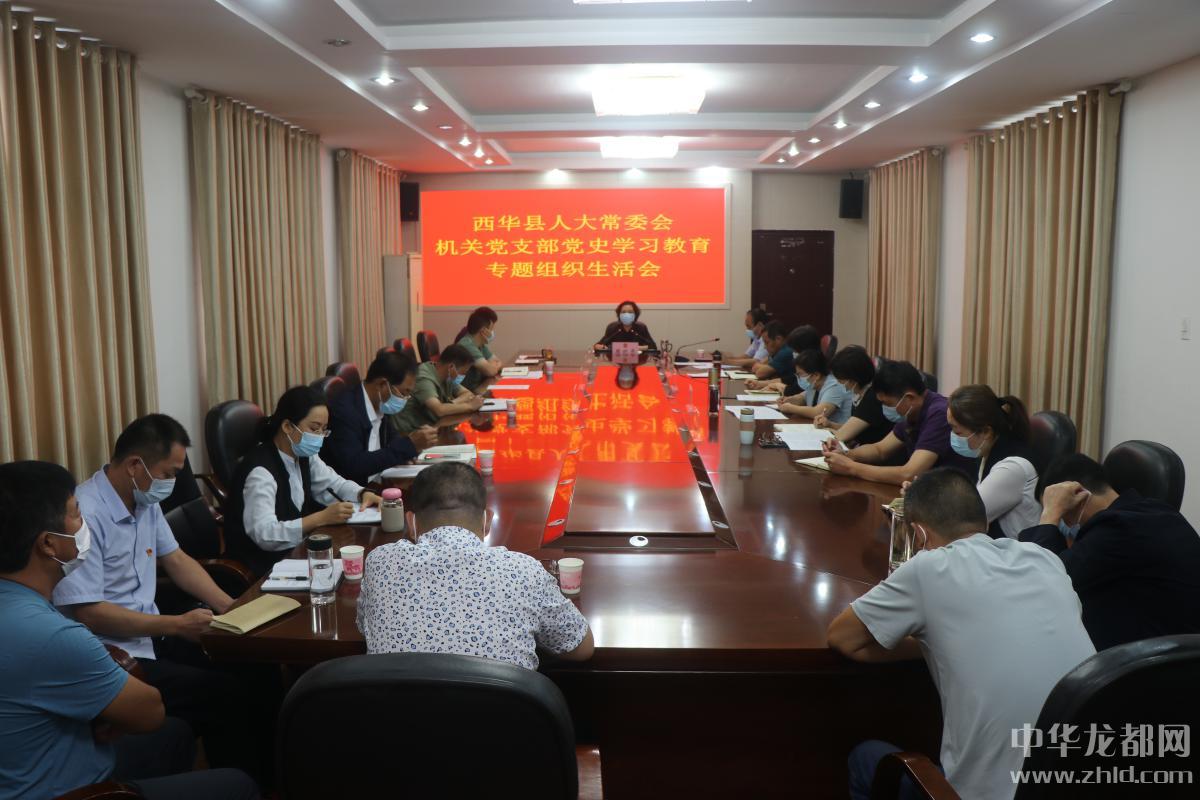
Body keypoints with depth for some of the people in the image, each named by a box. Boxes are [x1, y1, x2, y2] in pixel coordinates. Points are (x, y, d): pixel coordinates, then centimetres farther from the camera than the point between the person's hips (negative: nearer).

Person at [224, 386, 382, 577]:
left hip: (296, 548, 8)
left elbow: (333, 483, 15)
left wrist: (363, 494, -5)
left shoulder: (303, 455, 2)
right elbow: (264, 534, -31)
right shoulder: (261, 470, -23)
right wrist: (322, 518, -33)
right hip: (266, 563, -8)